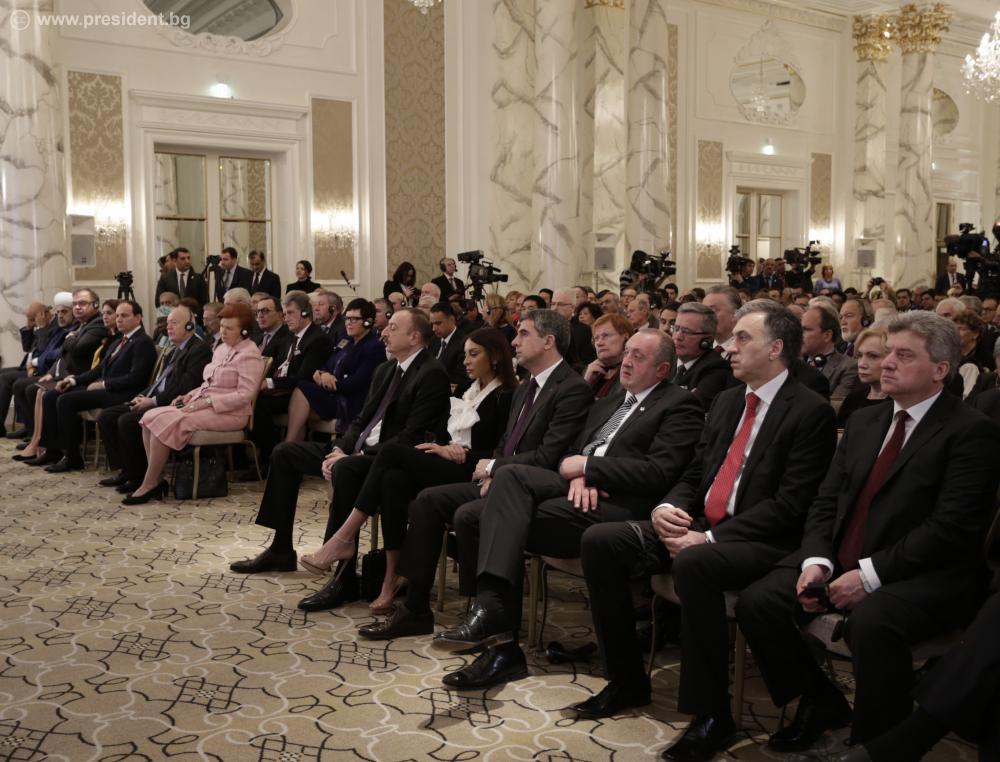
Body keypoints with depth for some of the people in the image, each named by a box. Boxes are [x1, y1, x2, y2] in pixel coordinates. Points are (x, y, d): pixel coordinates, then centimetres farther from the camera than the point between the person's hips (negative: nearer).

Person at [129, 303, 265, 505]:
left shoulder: (249, 355, -8)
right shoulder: (221, 349, 19)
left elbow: (244, 394, -17)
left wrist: (206, 402, -20)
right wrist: (190, 396, 4)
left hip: (228, 413, -9)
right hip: (203, 405, 9)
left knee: (165, 422, -25)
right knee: (151, 417, -11)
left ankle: (148, 485, -16)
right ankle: (155, 479, -12)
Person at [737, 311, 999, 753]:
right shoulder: (863, 422, 16)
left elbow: (953, 528, -16)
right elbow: (826, 501, 12)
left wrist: (870, 574, -19)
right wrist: (816, 560, -7)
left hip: (922, 578, -6)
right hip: (841, 565, 7)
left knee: (871, 621, -36)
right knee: (756, 602, -13)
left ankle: (874, 744, -12)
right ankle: (820, 703, 11)